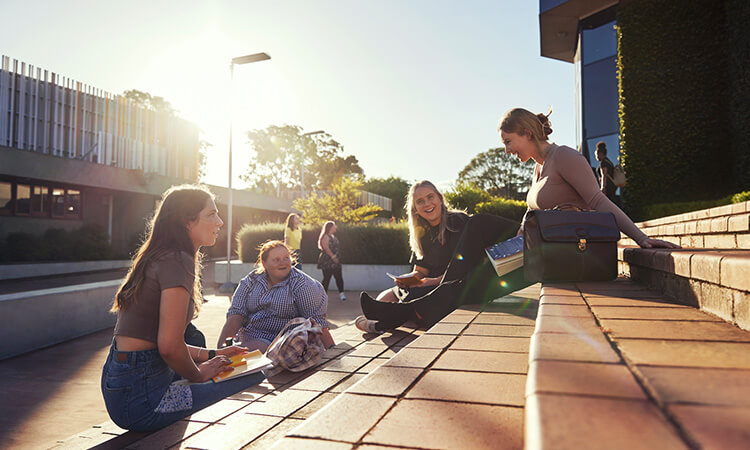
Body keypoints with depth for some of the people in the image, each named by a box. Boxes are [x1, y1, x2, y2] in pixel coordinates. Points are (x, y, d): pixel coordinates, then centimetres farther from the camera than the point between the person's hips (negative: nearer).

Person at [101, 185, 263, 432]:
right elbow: (169, 346, -23)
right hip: (140, 398, -10)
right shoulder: (178, 261, -17)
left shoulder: (158, 259, 13)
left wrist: (212, 355, 14)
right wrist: (200, 374, -4)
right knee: (253, 380, -14)